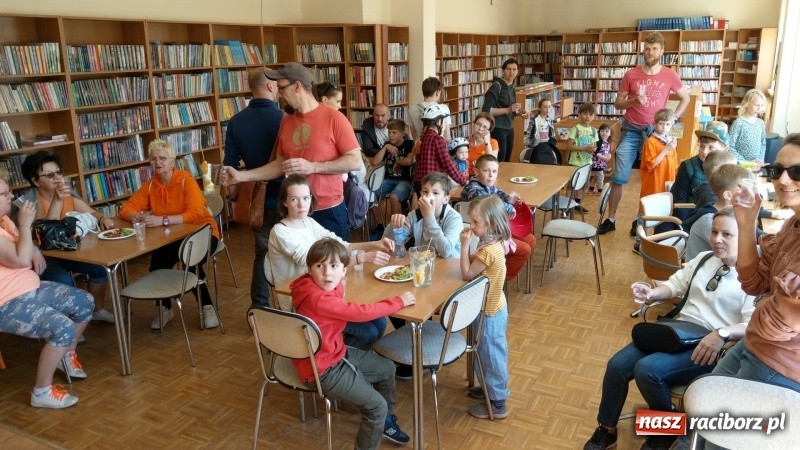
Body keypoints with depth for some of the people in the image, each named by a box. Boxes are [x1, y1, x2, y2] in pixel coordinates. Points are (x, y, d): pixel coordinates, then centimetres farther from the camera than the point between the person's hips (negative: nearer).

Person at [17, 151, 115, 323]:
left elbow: (91, 213, 4)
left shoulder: (68, 193, -2)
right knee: (64, 281, -29)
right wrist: (57, 201, -39)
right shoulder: (29, 202, -21)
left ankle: (98, 310, 15)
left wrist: (102, 219, -21)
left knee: (99, 266, -7)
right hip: (41, 255, -6)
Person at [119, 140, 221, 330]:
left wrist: (162, 220, -39)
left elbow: (195, 214, -27)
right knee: (158, 259, -26)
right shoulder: (149, 185, 2)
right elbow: (126, 208, 2)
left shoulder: (186, 180, -15)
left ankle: (207, 306, -11)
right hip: (172, 237, 4)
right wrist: (136, 216, -22)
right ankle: (164, 308, -3)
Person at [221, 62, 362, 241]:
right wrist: (241, 176, 5)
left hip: (329, 210, -5)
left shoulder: (334, 118, -10)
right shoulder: (286, 122, 7)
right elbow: (280, 164, 13)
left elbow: (355, 162, -13)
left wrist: (312, 167, -20)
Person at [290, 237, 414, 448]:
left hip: (335, 354, 10)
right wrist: (399, 301, -21)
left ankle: (385, 422, 43)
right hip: (322, 369, -10)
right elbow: (361, 312, -32)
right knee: (377, 406, -9)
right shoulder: (317, 299, -33)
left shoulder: (329, 286, -5)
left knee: (387, 368, 22)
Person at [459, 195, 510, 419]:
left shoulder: (488, 250, -30)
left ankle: (497, 403, 18)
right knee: (494, 351, 24)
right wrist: (469, 243, -6)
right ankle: (496, 387, 42)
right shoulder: (494, 243, -1)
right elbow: (475, 266, 7)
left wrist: (465, 245, -23)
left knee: (489, 355, 5)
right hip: (495, 307, 10)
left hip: (488, 312, -9)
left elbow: (467, 274, -22)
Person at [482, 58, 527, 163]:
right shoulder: (496, 86, -12)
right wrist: (508, 110, -23)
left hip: (509, 129, 8)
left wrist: (519, 113, 4)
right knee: (499, 162, -9)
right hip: (497, 129, -8)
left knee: (507, 161, 12)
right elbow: (486, 110, -19)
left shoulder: (512, 88, 11)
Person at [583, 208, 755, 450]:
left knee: (647, 369, -28)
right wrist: (652, 294, 0)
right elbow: (675, 285, 21)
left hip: (711, 347, -7)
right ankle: (607, 430, 11)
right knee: (617, 365, -9)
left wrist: (722, 334, -34)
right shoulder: (703, 259, 14)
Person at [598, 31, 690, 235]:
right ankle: (611, 219, 8)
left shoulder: (670, 75, 0)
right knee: (618, 177, -2)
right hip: (631, 130, 0)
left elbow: (685, 98, 14)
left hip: (655, 131, 0)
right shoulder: (630, 75, -1)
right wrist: (634, 101, -16)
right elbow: (618, 103, 3)